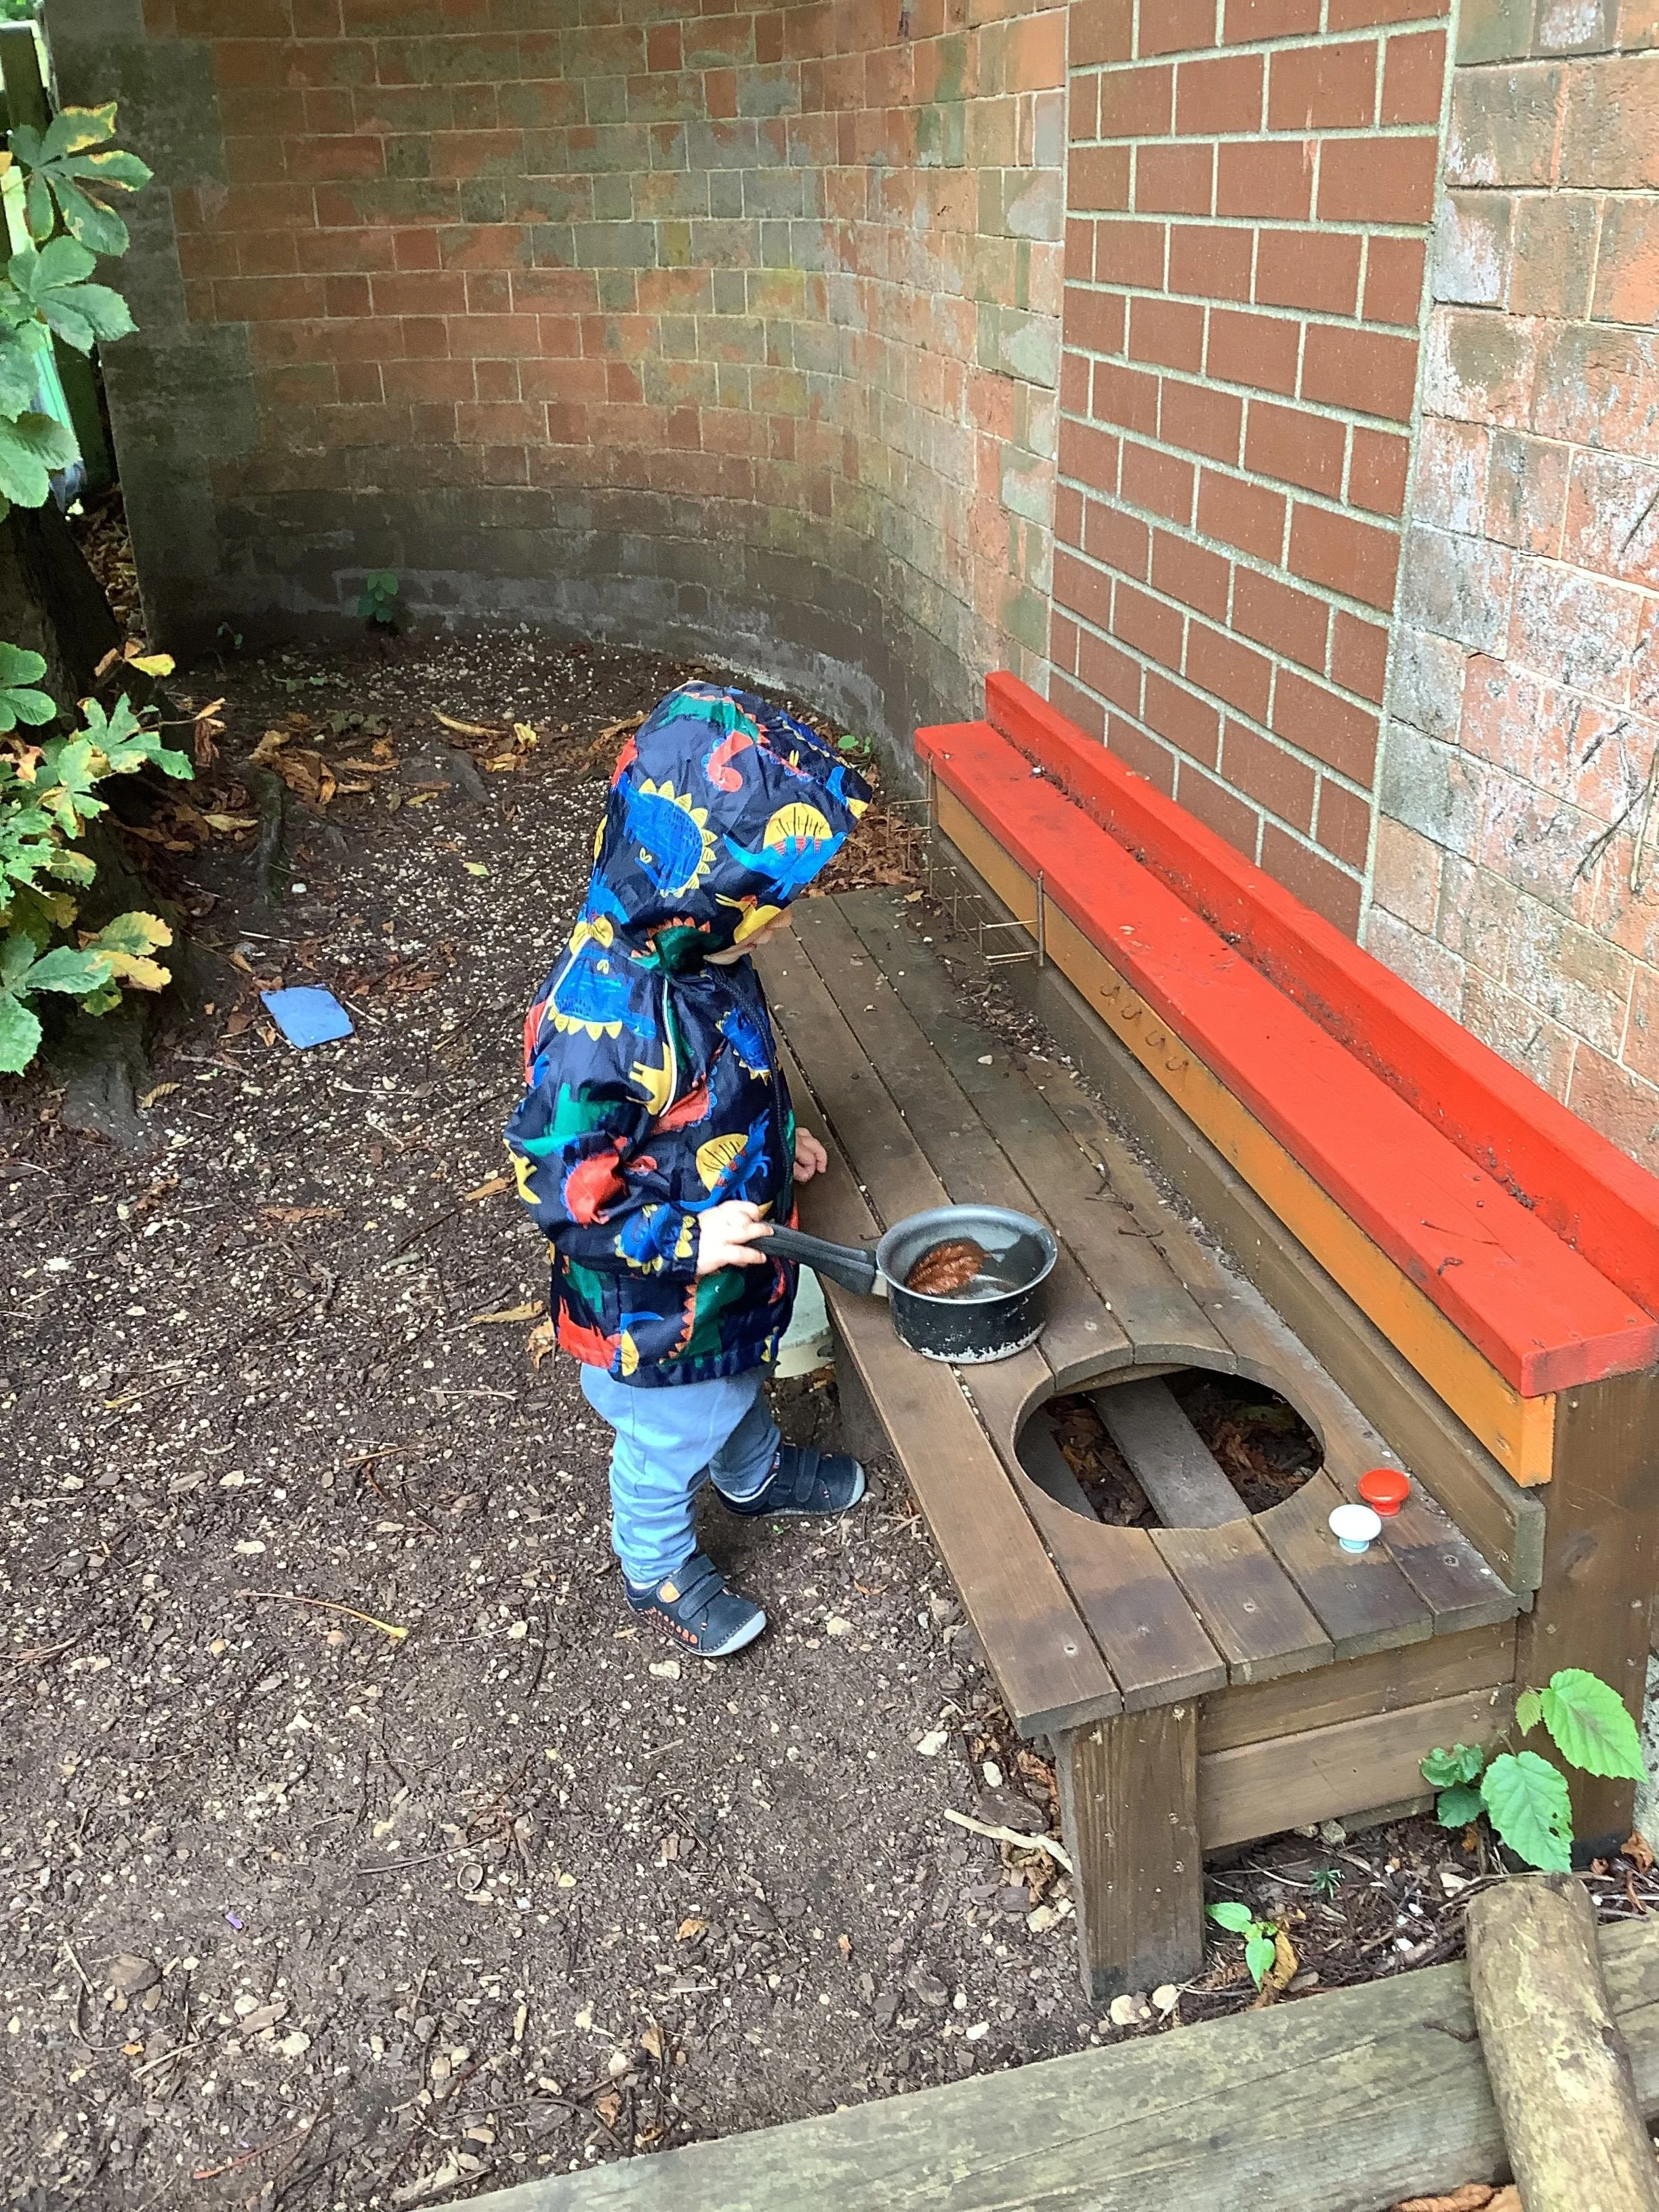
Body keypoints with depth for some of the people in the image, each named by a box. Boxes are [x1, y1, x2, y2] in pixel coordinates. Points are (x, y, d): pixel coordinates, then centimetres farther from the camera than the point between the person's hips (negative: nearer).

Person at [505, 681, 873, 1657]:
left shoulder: (705, 954, -10)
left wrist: (777, 1139, 5)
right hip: (651, 1298, -8)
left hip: (731, 1260, 8)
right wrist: (685, 1240, -31)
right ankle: (660, 1567, 47)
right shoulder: (602, 1018, -39)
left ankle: (757, 1471, 65)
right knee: (673, 1435, 19)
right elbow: (557, 1182, -31)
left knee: (740, 1377, 35)